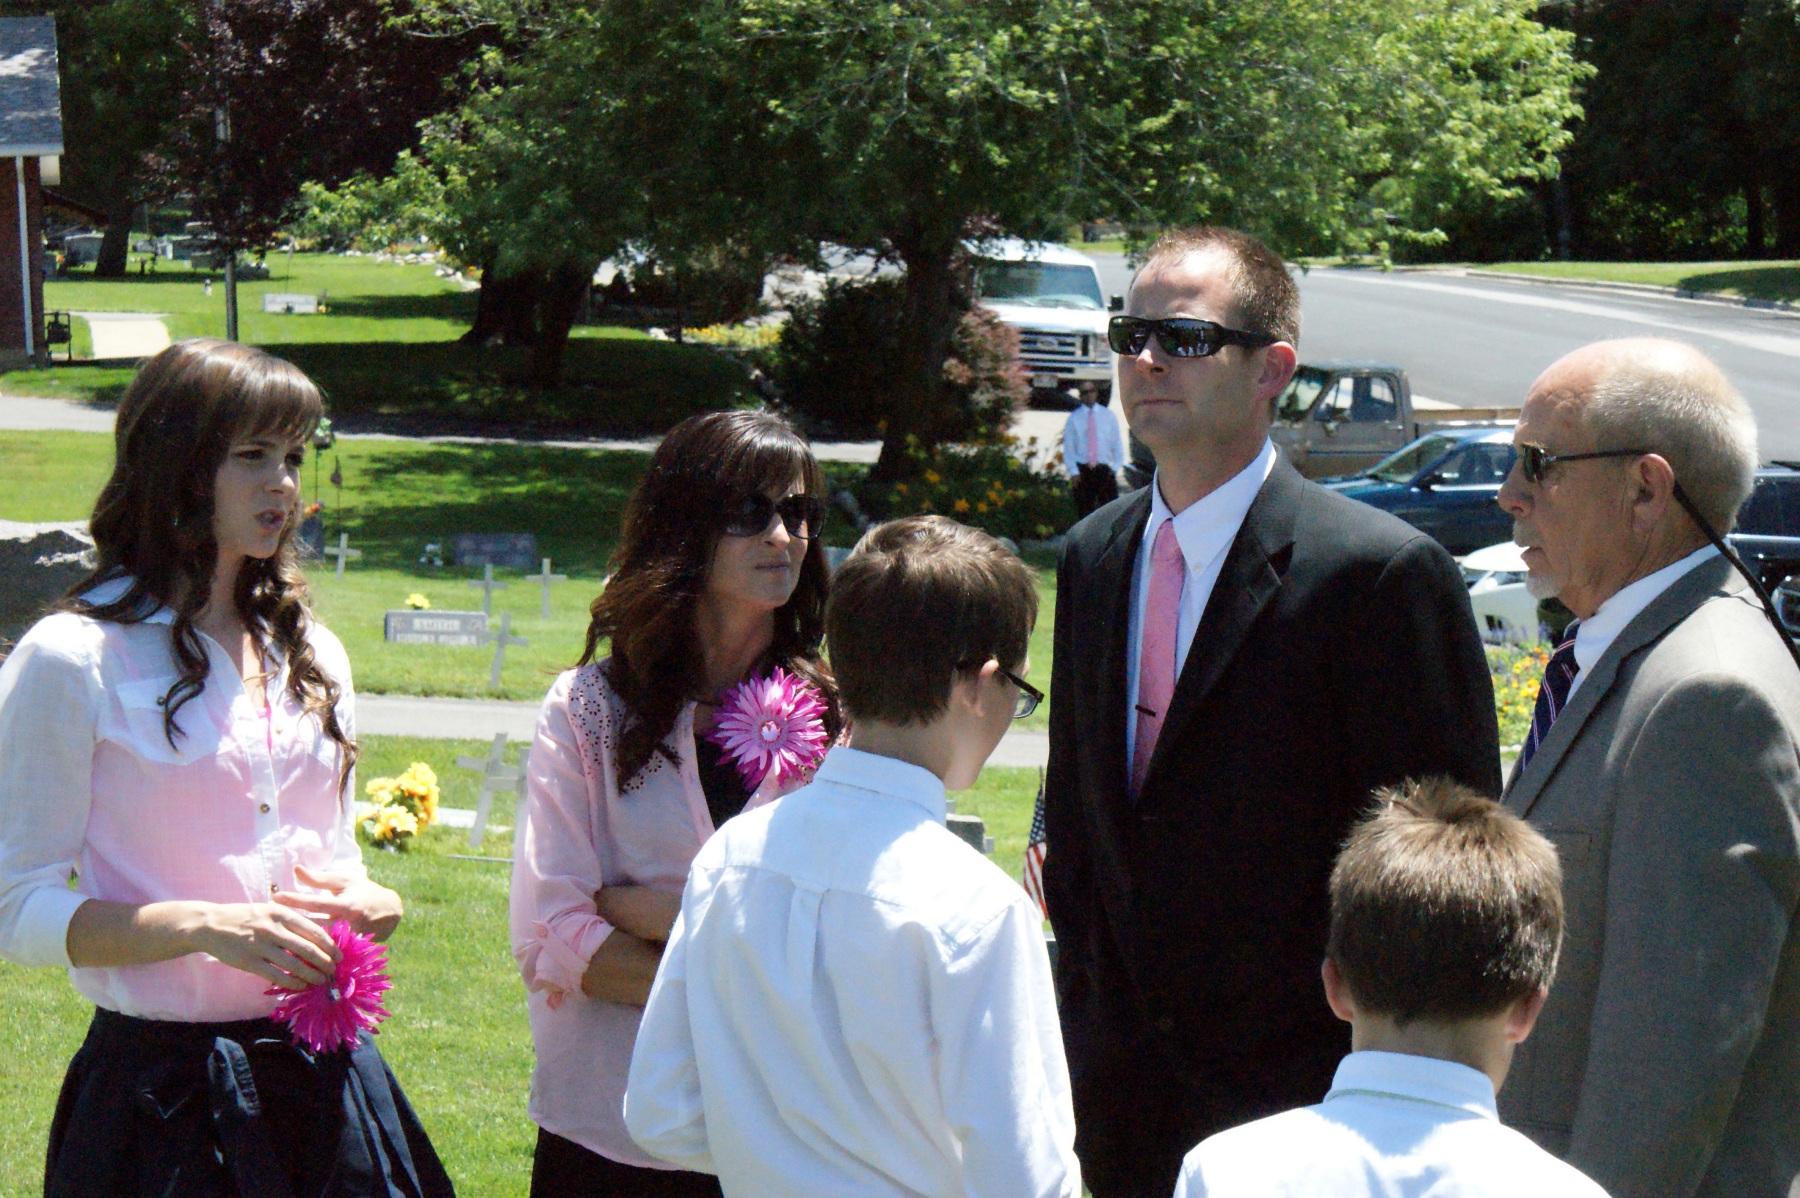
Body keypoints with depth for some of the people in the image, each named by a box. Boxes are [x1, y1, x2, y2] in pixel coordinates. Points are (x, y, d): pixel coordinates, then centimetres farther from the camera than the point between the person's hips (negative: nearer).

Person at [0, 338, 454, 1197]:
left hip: (323, 1078, 6)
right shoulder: (71, 662, -7)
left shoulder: (312, 656, 13)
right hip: (160, 1086, -5)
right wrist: (207, 927, -21)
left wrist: (366, 905, -1)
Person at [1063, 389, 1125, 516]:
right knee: (1084, 512, -1)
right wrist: (1073, 472, -5)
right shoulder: (1073, 419, 7)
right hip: (1082, 471, 0)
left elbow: (1117, 443, 11)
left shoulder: (1108, 415, 10)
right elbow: (1068, 447, 5)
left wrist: (1116, 467, 0)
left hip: (1105, 471, 1)